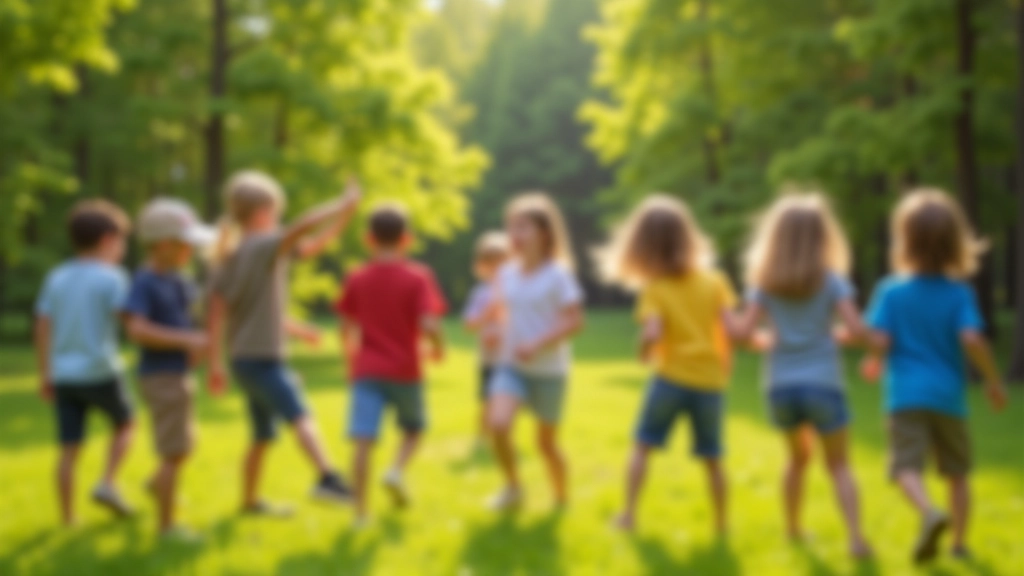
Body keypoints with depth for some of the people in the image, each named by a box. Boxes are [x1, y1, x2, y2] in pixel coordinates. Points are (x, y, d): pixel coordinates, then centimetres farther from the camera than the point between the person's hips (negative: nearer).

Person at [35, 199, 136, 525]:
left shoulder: (57, 278, 9)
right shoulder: (111, 277, -8)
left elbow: (42, 329, 8)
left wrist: (45, 375, 14)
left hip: (63, 374, 5)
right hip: (100, 372, -5)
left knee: (69, 448, 7)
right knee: (124, 424, 19)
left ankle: (68, 516, 10)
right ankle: (108, 483, 3)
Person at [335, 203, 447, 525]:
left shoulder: (357, 279, 3)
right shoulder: (418, 277, -7)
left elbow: (347, 327, 10)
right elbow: (429, 325, -17)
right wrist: (438, 347, 3)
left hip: (367, 370, 1)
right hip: (405, 371, -1)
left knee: (364, 441, -5)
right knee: (414, 428, 21)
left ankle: (360, 510, -8)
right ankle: (398, 471, -4)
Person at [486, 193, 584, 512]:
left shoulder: (558, 275, -12)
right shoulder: (507, 273, 3)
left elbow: (575, 321, -15)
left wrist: (537, 345, -24)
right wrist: (503, 336, 3)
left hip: (548, 371, -3)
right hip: (511, 366, 3)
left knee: (546, 441, 9)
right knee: (498, 424, -21)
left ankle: (561, 497, 35)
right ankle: (513, 487, 2)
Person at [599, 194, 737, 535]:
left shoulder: (654, 289, -5)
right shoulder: (713, 280, 2)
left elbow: (653, 333, -20)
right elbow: (730, 330, -6)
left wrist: (645, 352, 1)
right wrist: (726, 366, 9)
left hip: (672, 376, -2)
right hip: (710, 379, 2)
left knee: (643, 445, 13)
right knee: (711, 458, 13)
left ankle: (629, 515, 9)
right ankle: (721, 523, 17)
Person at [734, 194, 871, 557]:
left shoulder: (765, 283, 2)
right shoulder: (831, 280, -3)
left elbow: (744, 332, -7)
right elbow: (857, 329, -13)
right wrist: (839, 338, 8)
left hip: (781, 386, 3)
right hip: (823, 383, -3)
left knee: (798, 457, 25)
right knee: (839, 465, 6)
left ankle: (793, 528, 30)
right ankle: (855, 536, -8)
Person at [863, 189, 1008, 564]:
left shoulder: (891, 290, -3)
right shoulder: (960, 293, -3)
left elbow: (880, 342, -10)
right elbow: (971, 339, -17)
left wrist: (874, 362, 13)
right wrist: (994, 380, -2)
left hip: (906, 395, -2)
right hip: (948, 394, 2)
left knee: (907, 466, -9)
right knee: (957, 472, 18)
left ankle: (929, 513, -37)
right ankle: (960, 542, 23)